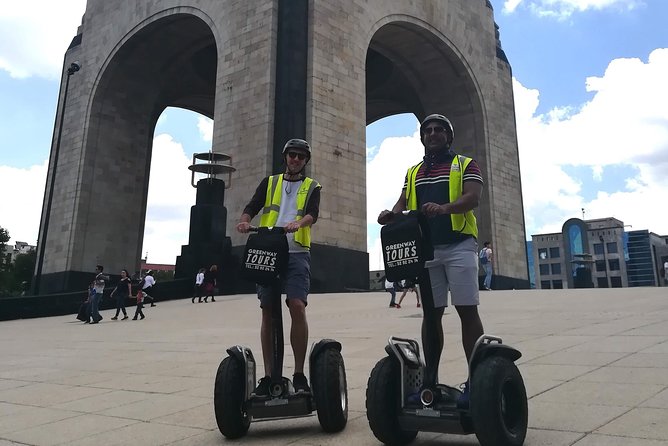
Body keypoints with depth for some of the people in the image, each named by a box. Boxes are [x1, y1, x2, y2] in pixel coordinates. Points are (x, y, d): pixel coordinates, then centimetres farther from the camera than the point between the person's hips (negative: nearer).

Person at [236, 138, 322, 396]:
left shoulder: (312, 187, 14)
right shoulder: (269, 183, 19)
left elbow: (313, 214, -4)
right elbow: (251, 207, 6)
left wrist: (298, 223, -27)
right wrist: (245, 220, -17)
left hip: (297, 253, -2)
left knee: (297, 306, -18)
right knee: (267, 312, 1)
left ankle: (299, 375, -7)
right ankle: (268, 376, 9)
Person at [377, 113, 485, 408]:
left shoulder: (465, 164, 7)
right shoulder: (413, 172, 20)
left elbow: (473, 198, -9)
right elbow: (403, 202, 10)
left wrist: (444, 208, -29)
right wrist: (392, 214, -14)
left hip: (459, 246, -4)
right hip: (425, 249, 4)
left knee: (467, 311, -6)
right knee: (431, 314, 8)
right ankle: (430, 380, 16)